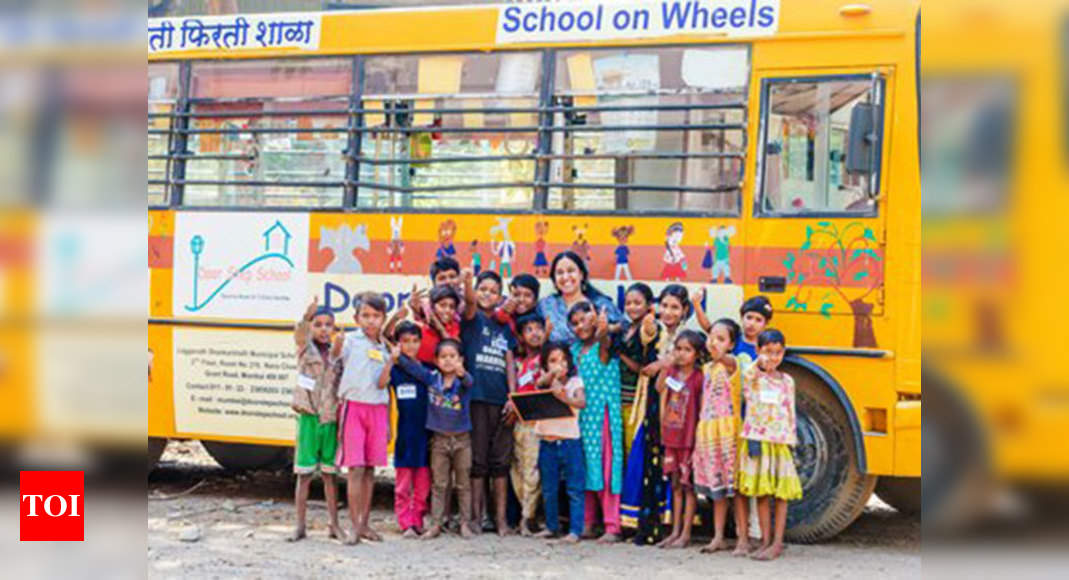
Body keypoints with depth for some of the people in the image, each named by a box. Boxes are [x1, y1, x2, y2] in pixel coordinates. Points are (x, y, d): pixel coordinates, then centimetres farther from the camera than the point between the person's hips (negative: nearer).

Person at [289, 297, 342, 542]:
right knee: (304, 474, 1)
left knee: (330, 474, 8)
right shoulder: (306, 349, -1)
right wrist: (306, 317, -46)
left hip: (331, 420, 2)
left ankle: (334, 524, 15)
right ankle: (300, 526, 8)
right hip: (309, 418, -2)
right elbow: (300, 333, -24)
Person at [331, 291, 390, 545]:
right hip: (354, 407, -5)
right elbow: (332, 358, -20)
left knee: (370, 468, 8)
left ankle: (365, 523, 15)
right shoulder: (351, 340, -2)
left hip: (378, 409, 5)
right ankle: (355, 526, -4)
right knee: (356, 468, -6)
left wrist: (388, 423, 15)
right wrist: (336, 346, -42)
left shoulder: (383, 347, 13)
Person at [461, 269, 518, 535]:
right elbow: (470, 303, -18)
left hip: (500, 400, 4)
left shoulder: (504, 327, 15)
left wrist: (512, 396, -1)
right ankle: (476, 516, 3)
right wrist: (467, 282, -40)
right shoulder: (472, 319, 4)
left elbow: (510, 363, 11)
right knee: (477, 460, -2)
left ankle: (501, 518, 8)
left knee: (501, 461, 4)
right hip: (476, 397, -4)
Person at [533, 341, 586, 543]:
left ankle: (575, 530, -3)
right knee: (548, 489, 11)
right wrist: (552, 373, -37)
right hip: (547, 441, 3)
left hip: (569, 440, -3)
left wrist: (563, 396, -31)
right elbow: (541, 383, -16)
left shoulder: (575, 382, 2)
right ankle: (551, 527, 24)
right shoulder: (545, 380, 8)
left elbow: (582, 402, -14)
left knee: (574, 489, -5)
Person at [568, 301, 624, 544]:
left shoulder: (604, 346, -5)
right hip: (581, 413, 6)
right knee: (583, 468, 7)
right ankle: (587, 523, 14)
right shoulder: (575, 349, 14)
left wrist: (603, 330, -50)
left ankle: (612, 526, -5)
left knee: (606, 467, -7)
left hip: (603, 413, -6)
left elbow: (604, 342, -29)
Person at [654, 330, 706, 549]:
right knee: (675, 484, 12)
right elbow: (659, 388, -12)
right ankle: (675, 531, 20)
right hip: (671, 437, 6)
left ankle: (686, 533, 8)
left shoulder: (699, 378, -9)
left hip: (689, 439, -5)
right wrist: (666, 366, -21)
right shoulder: (672, 371, 6)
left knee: (688, 485, 2)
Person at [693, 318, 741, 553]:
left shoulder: (730, 364, -7)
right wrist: (699, 429, 14)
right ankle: (718, 537, 18)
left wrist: (720, 355, -55)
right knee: (716, 487, 12)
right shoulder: (706, 368, 14)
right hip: (707, 433, 7)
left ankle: (743, 537, 1)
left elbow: (728, 361, -33)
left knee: (735, 486, -4)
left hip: (727, 432, -7)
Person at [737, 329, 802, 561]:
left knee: (781, 494, 1)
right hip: (758, 440, -1)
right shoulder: (752, 377, 3)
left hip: (780, 442, 1)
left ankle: (777, 543, 5)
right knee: (761, 493, 4)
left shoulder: (787, 381, 10)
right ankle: (766, 541, 12)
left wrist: (791, 441, 4)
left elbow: (791, 413, 11)